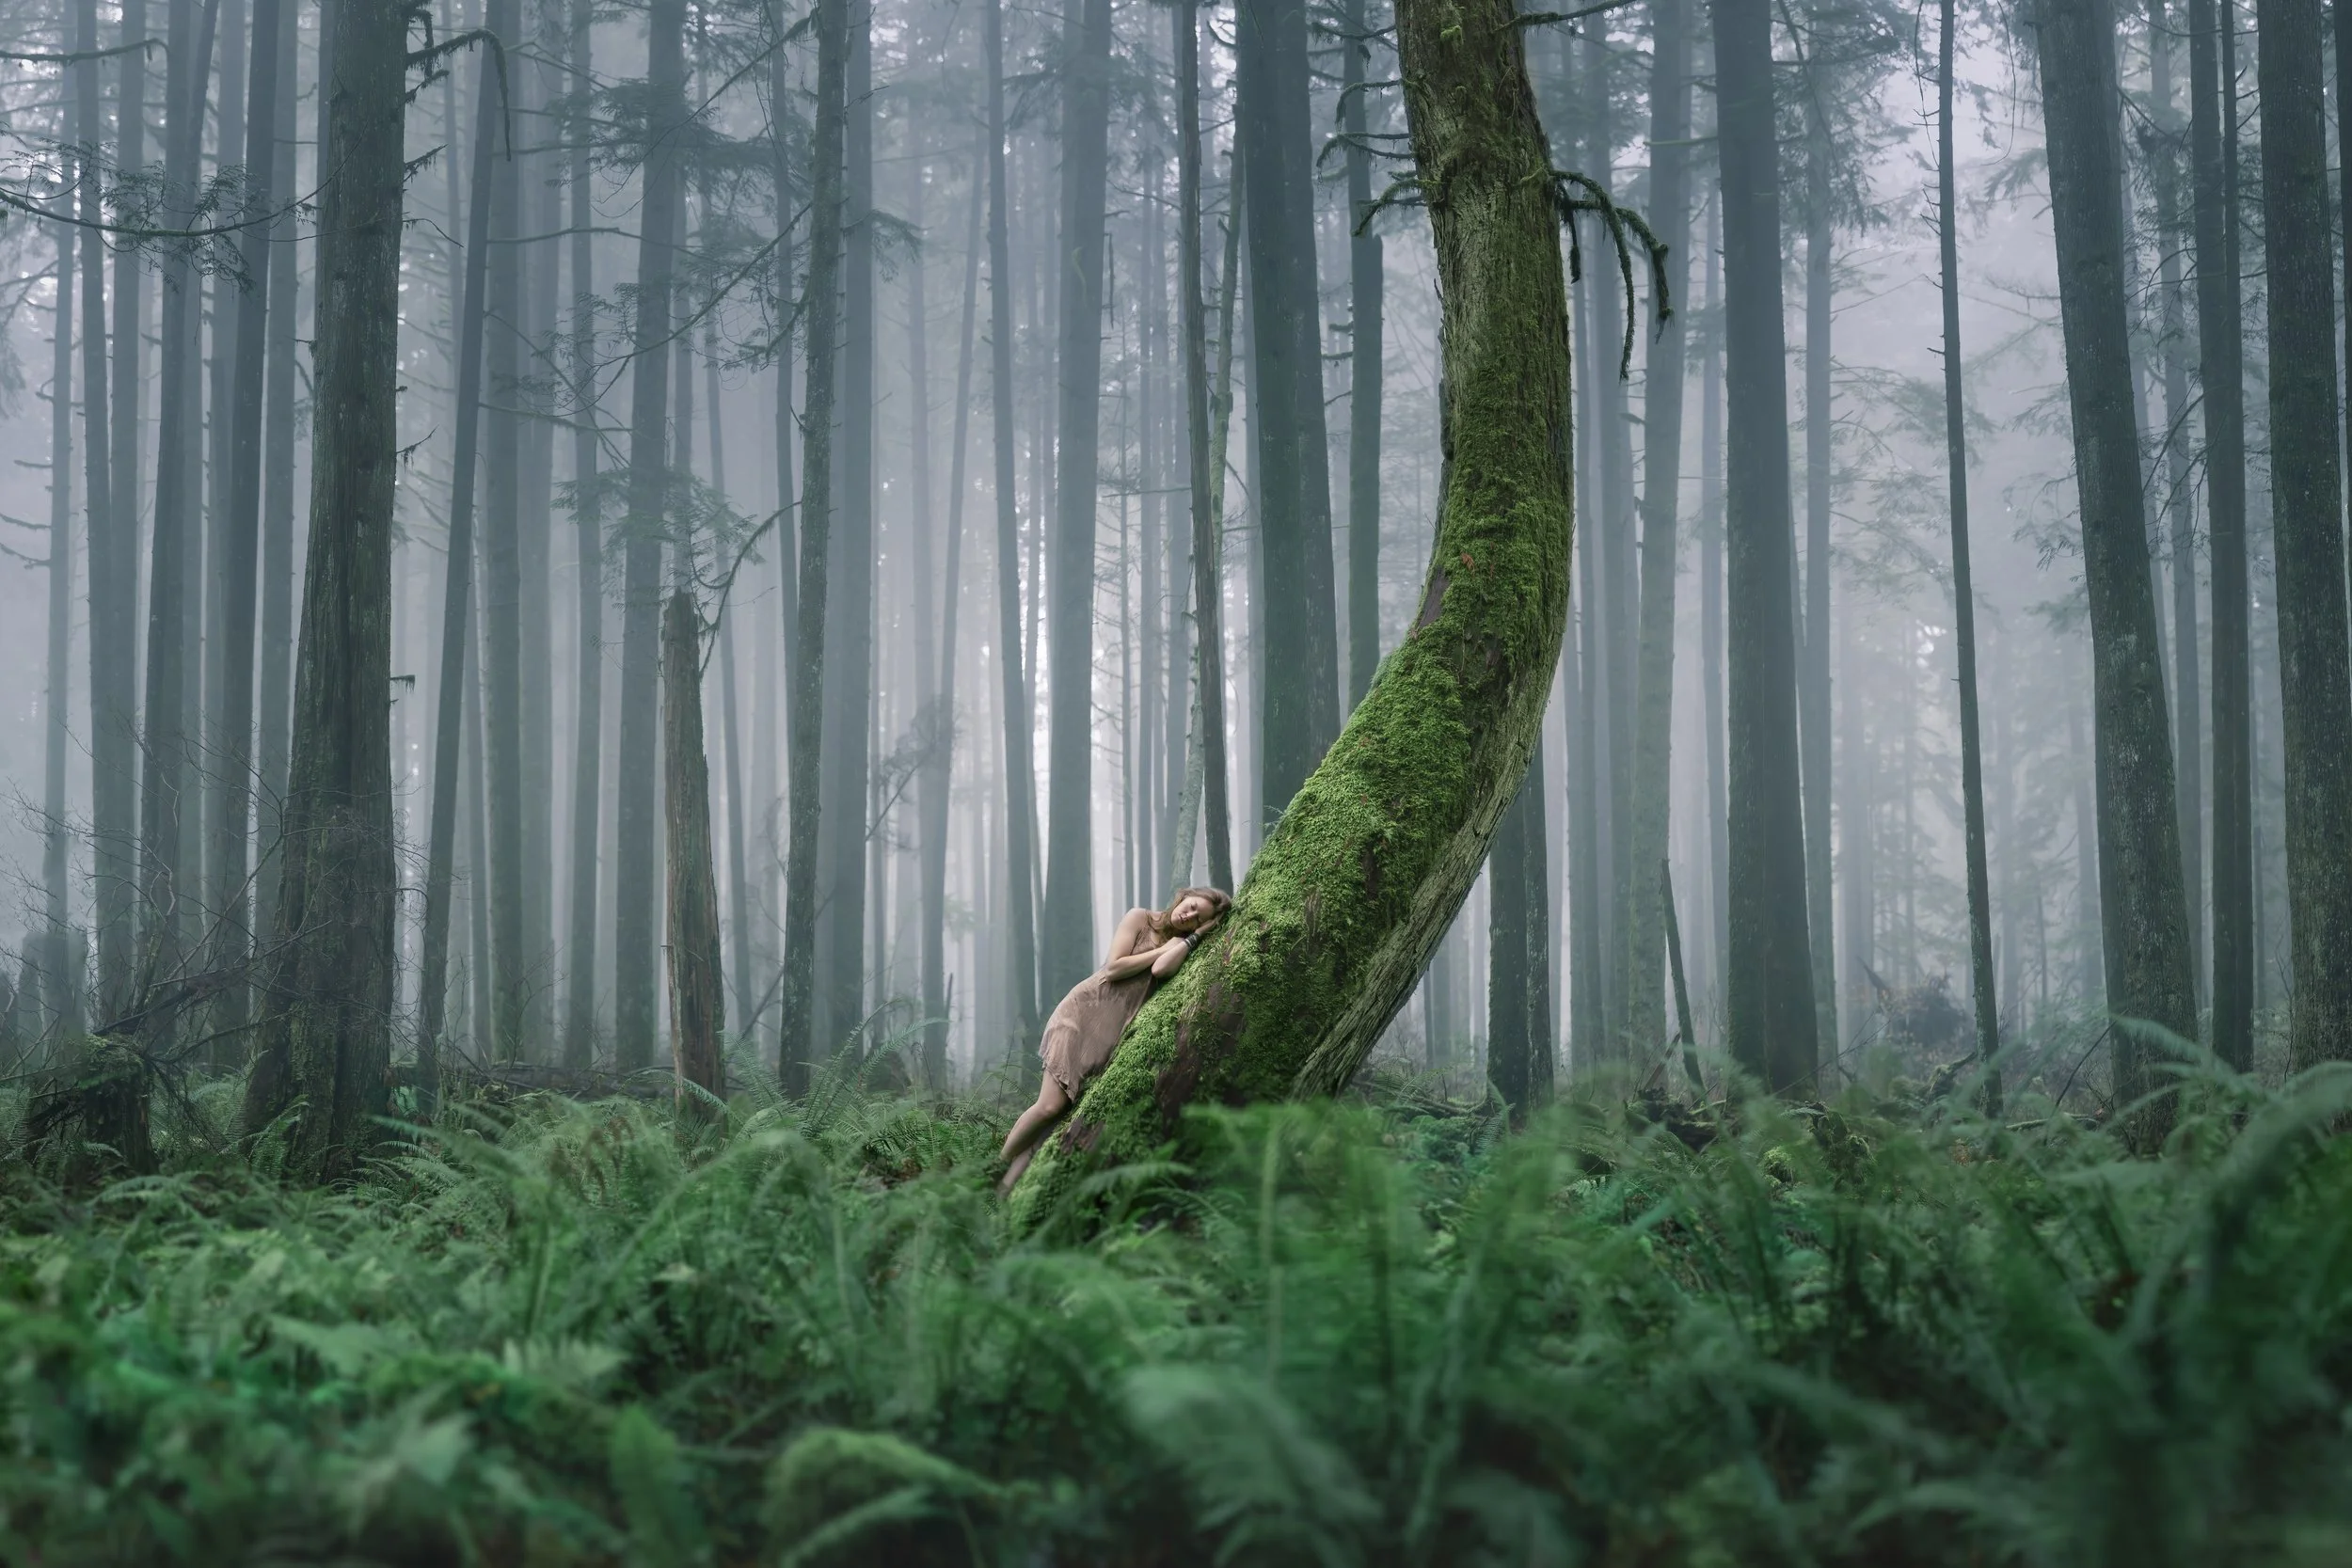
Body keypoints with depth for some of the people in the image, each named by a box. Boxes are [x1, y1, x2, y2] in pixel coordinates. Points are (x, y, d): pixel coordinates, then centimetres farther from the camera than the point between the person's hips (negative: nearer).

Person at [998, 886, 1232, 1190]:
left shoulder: (1183, 942, 7)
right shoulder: (1140, 919, 0)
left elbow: (1161, 970, -15)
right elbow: (1113, 969, -9)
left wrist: (1195, 936, -13)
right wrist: (1162, 950, -5)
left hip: (1115, 1031, 4)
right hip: (1085, 1010, -4)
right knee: (1051, 1105, -15)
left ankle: (1009, 1184, -3)